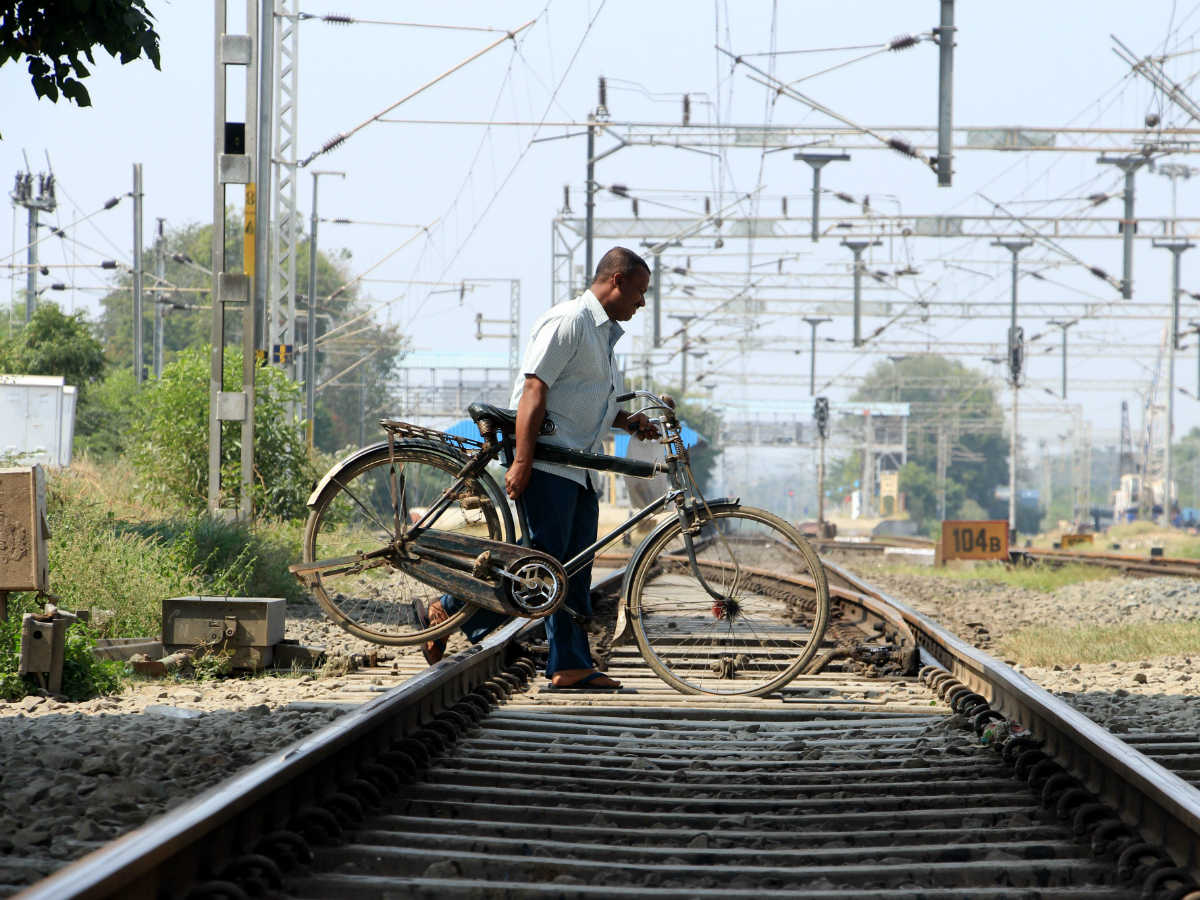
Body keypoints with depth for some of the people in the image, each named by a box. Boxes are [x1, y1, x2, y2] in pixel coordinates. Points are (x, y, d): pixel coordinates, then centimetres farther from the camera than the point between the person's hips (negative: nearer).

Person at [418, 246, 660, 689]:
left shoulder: (605, 333, 21)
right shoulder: (569, 321, -11)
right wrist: (521, 461, -24)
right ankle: (446, 613, -3)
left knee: (575, 569, 6)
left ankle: (570, 665, 6)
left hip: (579, 469, 10)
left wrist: (629, 422, 10)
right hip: (546, 463, -10)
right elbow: (535, 389, -18)